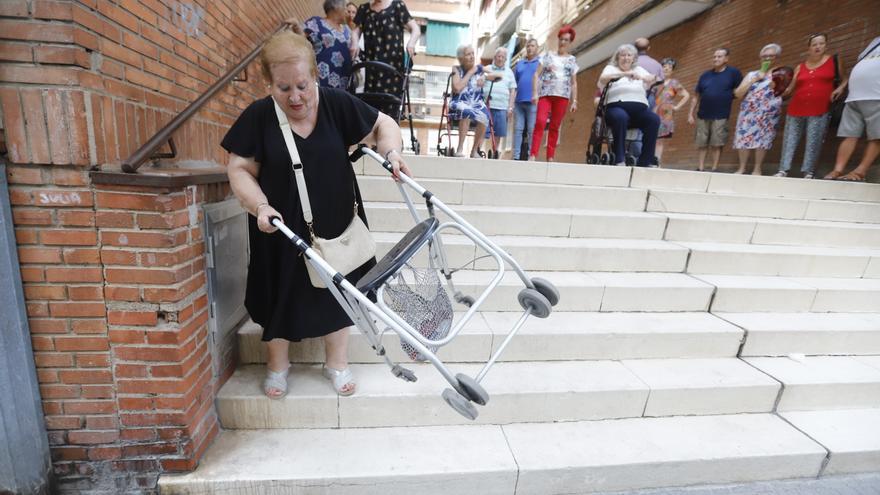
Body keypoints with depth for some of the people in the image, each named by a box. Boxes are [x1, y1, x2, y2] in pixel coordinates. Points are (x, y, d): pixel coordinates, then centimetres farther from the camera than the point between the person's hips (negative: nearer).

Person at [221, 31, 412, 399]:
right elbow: (239, 169, -5)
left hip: (336, 224, 1)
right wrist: (260, 206, -23)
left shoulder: (337, 104, -7)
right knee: (282, 294, 14)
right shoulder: (258, 117, -9)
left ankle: (337, 362, 35)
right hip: (283, 229, 0)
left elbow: (383, 124, 3)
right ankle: (277, 363, 39)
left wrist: (391, 152, -17)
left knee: (336, 292, 12)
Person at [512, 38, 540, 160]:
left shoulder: (541, 62, 10)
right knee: (518, 129, 1)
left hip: (533, 102, -4)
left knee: (532, 130, -5)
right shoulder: (519, 64, 21)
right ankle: (516, 156, 2)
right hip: (519, 101, 4)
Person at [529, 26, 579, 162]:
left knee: (555, 127, 0)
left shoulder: (572, 60, 17)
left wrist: (574, 101, 5)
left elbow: (574, 83, 15)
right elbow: (536, 75, 6)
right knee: (540, 122, -19)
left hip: (563, 96, 2)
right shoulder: (548, 55, 13)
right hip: (546, 94, -2)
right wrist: (535, 93, -7)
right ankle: (532, 154, -22)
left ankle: (550, 157, 2)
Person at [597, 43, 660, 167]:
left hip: (639, 109, 4)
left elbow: (652, 80, 12)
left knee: (654, 119, -26)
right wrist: (624, 74, -18)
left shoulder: (639, 69, 30)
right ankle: (620, 160, -35)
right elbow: (603, 78, -4)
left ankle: (644, 162, -25)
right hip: (617, 107, -3)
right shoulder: (611, 68, 20)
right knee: (621, 117, -38)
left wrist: (642, 77, -11)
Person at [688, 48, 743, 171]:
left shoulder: (733, 72, 3)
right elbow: (696, 97, 12)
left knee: (717, 144, -2)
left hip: (720, 116, -3)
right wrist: (691, 114, 6)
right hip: (703, 116, 3)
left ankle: (714, 169, 3)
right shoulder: (705, 75, 12)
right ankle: (701, 169, 11)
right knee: (702, 144, 5)